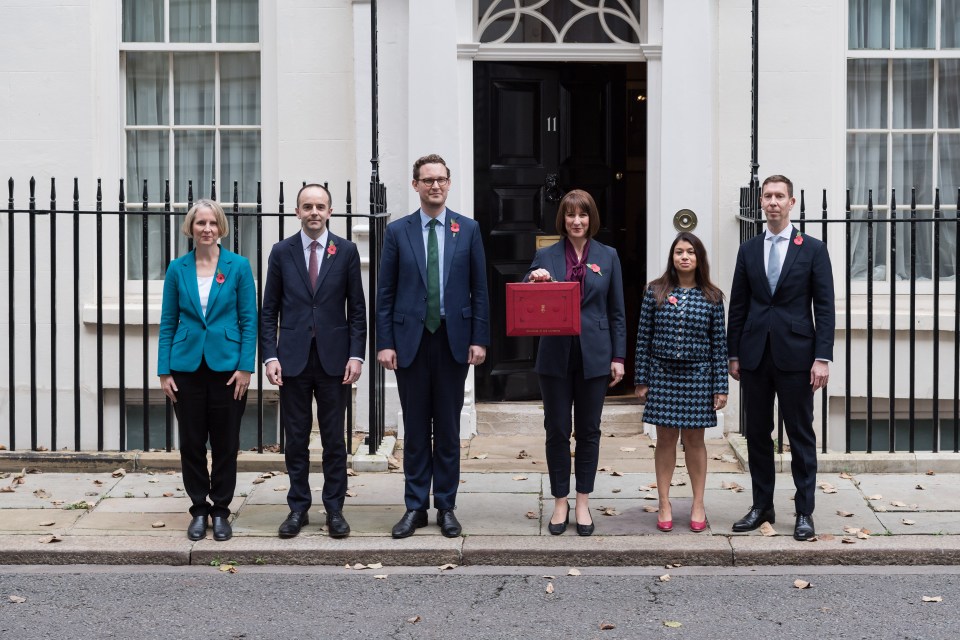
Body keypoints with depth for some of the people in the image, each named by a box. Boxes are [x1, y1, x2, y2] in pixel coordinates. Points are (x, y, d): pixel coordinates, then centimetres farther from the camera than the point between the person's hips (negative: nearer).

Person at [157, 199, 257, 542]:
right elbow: (167, 322, 6)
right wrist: (164, 371, 0)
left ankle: (221, 511, 19)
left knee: (225, 443, 6)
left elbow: (249, 319, -1)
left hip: (226, 366, -1)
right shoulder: (177, 269, 3)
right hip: (187, 367, 1)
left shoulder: (238, 266, -1)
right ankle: (199, 510, 20)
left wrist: (245, 367, -8)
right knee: (191, 443, 7)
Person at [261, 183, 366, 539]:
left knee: (334, 439, 5)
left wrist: (356, 355, -5)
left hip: (334, 358, 0)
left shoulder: (346, 251, 3)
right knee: (295, 439, 7)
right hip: (293, 359, 1)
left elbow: (357, 309, 3)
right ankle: (298, 508, 17)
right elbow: (269, 310, 5)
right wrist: (269, 356, -4)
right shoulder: (282, 252, 4)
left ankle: (334, 509, 15)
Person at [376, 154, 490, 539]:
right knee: (415, 429, 5)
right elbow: (385, 292, 3)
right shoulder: (397, 231, 3)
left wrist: (480, 338, -3)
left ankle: (446, 507, 15)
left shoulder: (468, 229, 5)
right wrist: (385, 343, -4)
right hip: (411, 340, 0)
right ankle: (415, 507, 14)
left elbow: (479, 289, 4)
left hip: (454, 340, 0)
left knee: (448, 428, 7)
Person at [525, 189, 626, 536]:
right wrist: (534, 282, -18)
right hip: (555, 355, 0)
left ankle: (583, 502, 18)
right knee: (557, 430, 5)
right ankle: (560, 501, 17)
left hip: (593, 355, 0)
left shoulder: (608, 256, 5)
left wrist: (618, 357, 1)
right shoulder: (545, 256, 4)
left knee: (588, 430, 8)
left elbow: (617, 311, 5)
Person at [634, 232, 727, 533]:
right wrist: (641, 380, 0)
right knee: (665, 439, 7)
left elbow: (719, 343, 1)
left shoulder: (712, 296, 0)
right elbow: (643, 338, 2)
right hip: (663, 375, 0)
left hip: (697, 376, 0)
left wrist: (721, 386, -2)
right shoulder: (655, 291, 0)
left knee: (694, 440, 8)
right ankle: (664, 505, 16)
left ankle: (698, 505, 20)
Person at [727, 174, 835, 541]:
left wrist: (822, 357, -9)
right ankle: (762, 507, 18)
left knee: (801, 435, 3)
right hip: (755, 356, 3)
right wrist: (733, 354, 8)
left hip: (795, 355, -3)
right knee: (757, 434, 8)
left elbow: (824, 307, -2)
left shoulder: (813, 249, 1)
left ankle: (804, 512, 10)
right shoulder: (748, 250, 10)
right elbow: (738, 306, 11)